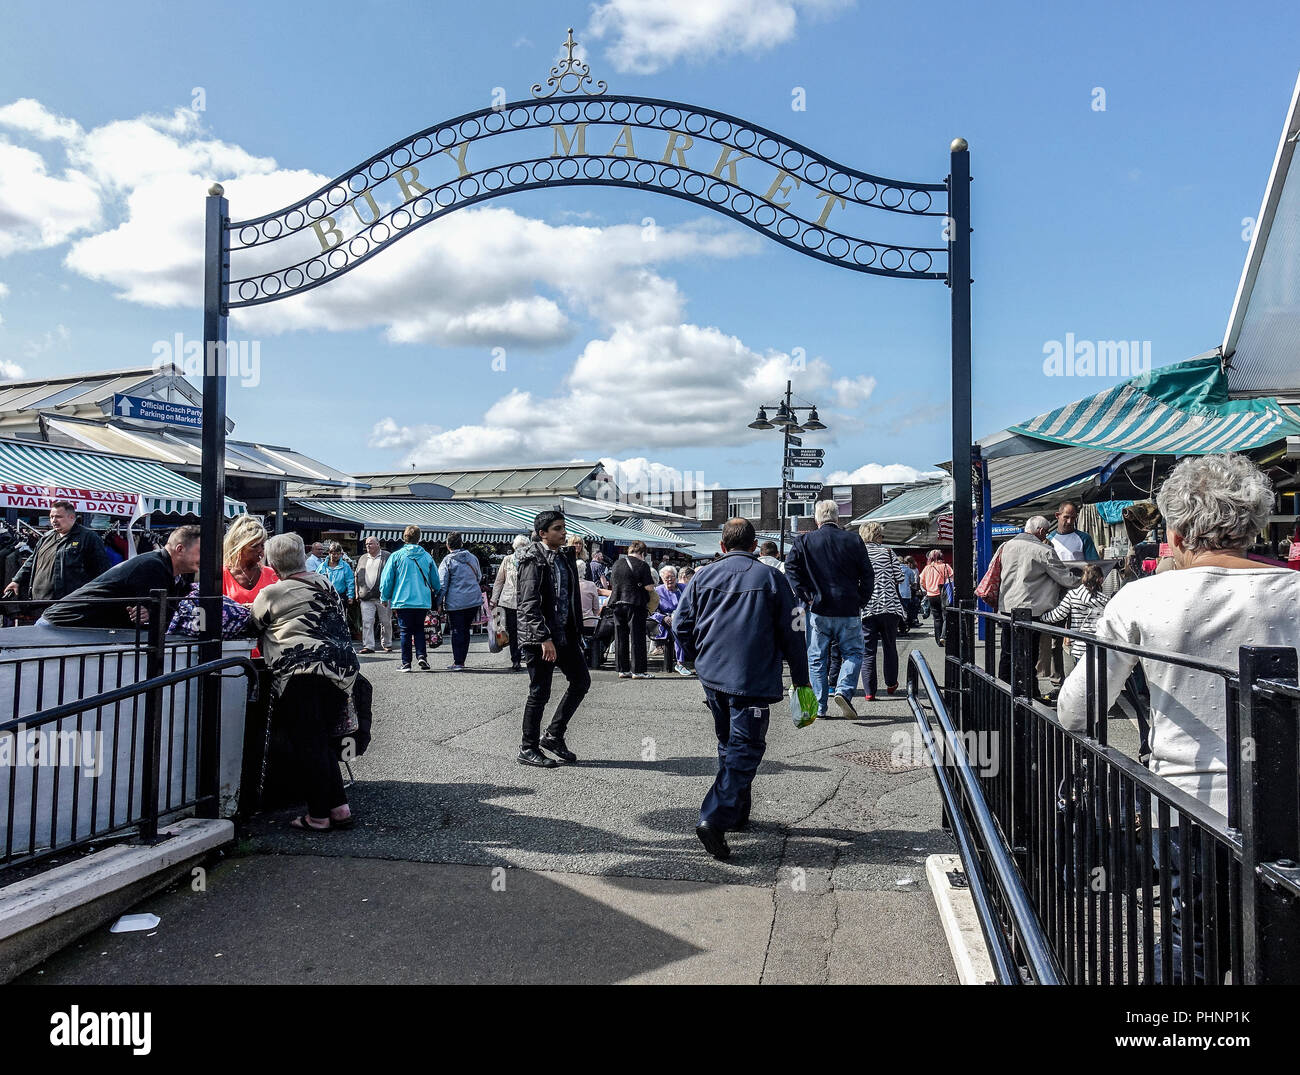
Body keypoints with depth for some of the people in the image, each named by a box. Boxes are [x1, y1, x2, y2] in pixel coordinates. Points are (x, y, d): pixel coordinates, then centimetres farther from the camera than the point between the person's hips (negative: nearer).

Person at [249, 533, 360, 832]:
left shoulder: (270, 594, 2)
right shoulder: (328, 585, 17)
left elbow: (254, 629, 17)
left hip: (303, 670, -6)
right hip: (344, 669, 6)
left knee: (309, 746, 1)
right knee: (323, 743, 15)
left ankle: (318, 815, 6)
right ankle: (339, 808, 14)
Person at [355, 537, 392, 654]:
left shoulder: (387, 557, 2)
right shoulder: (363, 558, 17)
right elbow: (357, 576, 20)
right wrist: (357, 592, 11)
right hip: (366, 596, 4)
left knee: (386, 622, 5)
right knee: (366, 622, -4)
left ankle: (387, 644, 18)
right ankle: (368, 646, -2)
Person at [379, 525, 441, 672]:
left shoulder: (396, 556, -3)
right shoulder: (427, 557, 4)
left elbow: (386, 579, 0)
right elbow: (436, 581, 10)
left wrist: (385, 598, 12)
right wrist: (436, 600, 24)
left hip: (403, 601, -2)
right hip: (423, 601, 2)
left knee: (405, 632, 6)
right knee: (419, 629, 16)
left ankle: (406, 663, 7)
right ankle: (421, 656, -1)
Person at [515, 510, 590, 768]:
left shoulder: (565, 557, 12)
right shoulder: (534, 560, -13)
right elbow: (530, 604, -19)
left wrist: (576, 630, 15)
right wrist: (544, 638, -24)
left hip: (565, 633, 8)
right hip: (539, 636, -8)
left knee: (581, 680, 9)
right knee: (540, 692, -1)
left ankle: (554, 736, 21)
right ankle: (528, 748, 14)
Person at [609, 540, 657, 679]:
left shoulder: (617, 564, 12)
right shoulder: (642, 565, -7)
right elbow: (649, 587, -12)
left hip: (617, 603, 6)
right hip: (635, 604, -6)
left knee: (620, 638, 9)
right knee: (637, 637, 0)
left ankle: (622, 669, 13)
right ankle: (638, 670, 0)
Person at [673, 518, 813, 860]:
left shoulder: (704, 575, 5)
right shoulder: (771, 577, -1)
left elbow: (681, 624, 5)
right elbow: (792, 633, 0)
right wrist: (802, 681, 8)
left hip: (712, 677, 4)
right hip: (753, 680, -4)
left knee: (728, 744, 20)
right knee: (745, 749, -3)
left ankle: (737, 814, 31)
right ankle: (714, 820, -17)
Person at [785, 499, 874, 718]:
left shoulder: (804, 541, 0)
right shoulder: (854, 540, 2)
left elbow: (791, 568, -9)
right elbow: (867, 573, 2)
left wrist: (805, 595, -6)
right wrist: (862, 600, 10)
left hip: (818, 610, 0)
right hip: (848, 610, 0)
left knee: (816, 658, 9)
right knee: (853, 653, 12)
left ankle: (819, 706, 9)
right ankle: (844, 690, -10)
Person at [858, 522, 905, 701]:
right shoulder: (888, 552, 1)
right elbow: (899, 579, 2)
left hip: (866, 608, -1)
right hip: (890, 606, 1)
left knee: (868, 651, 3)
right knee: (890, 647, 18)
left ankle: (869, 691, -1)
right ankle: (891, 684, 30)